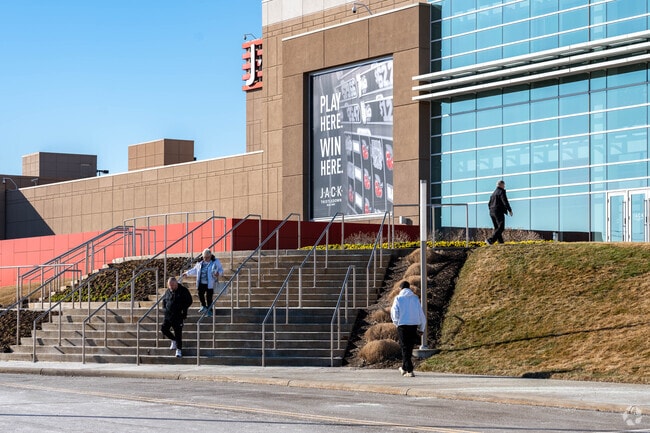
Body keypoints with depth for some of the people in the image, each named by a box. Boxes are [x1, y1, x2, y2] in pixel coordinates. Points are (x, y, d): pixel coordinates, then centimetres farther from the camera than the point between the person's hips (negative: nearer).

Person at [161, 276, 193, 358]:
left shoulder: (183, 290, -7)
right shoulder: (168, 291, 7)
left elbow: (189, 301, -1)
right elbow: (164, 299, 24)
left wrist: (183, 309, -10)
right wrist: (164, 307, 9)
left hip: (178, 315, -5)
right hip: (168, 314, 5)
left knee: (178, 332, -3)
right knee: (164, 328, 0)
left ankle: (179, 350, 7)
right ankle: (174, 340, 26)